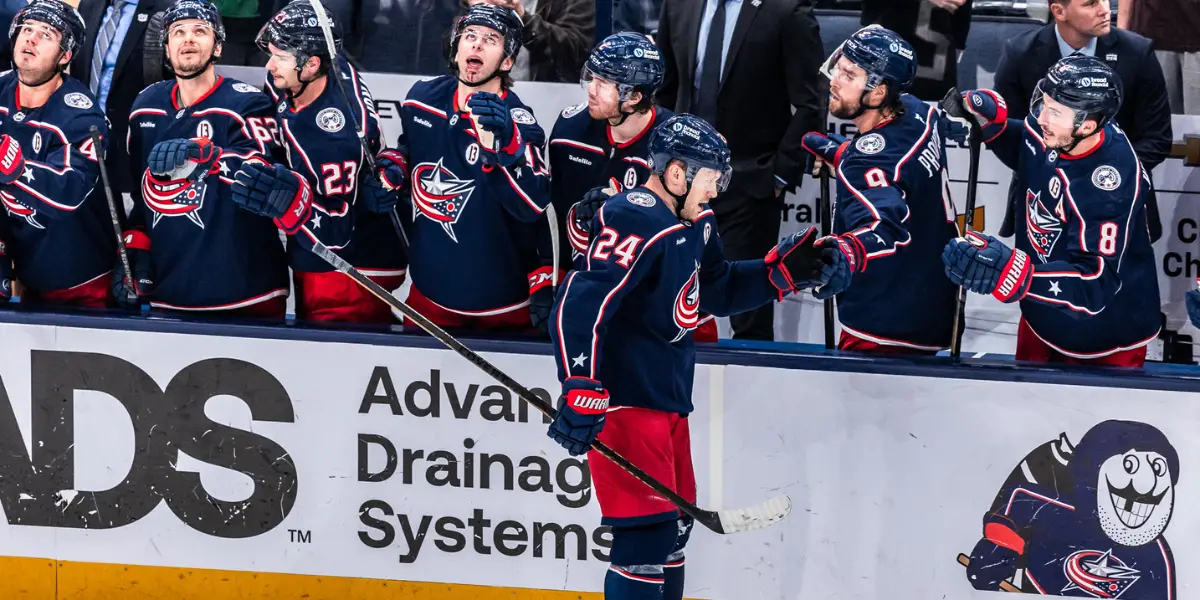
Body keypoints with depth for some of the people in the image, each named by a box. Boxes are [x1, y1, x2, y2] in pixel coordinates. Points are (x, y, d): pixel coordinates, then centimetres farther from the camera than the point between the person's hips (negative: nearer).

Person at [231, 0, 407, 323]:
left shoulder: (339, 132, -32)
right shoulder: (286, 81, -8)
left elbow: (337, 232, -32)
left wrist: (291, 200, -46)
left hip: (352, 276, -9)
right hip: (309, 261, 9)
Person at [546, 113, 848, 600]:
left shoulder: (694, 224, 9)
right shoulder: (639, 224, -22)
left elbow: (720, 290, 24)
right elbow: (577, 308, -29)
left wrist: (788, 270, 10)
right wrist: (582, 394, -32)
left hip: (668, 400, 10)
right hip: (623, 401, -10)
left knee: (674, 524, 18)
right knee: (647, 533, -12)